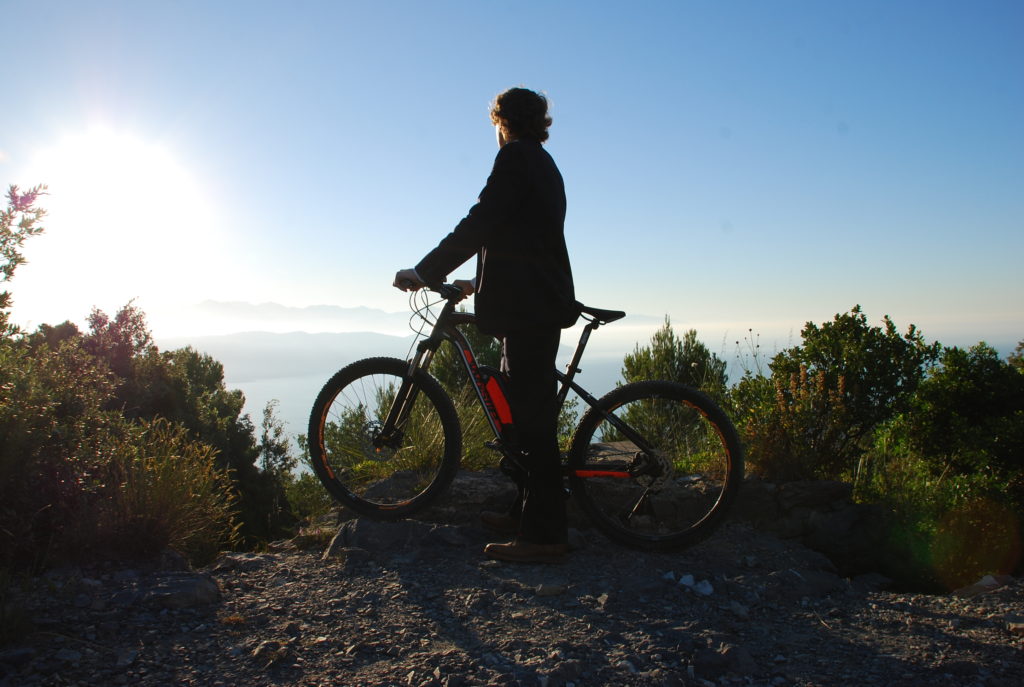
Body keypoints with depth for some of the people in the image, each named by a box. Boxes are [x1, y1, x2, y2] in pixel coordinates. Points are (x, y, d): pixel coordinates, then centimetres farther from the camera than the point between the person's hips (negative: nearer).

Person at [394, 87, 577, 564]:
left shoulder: (515, 157, -6)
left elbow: (478, 224, -16)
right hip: (542, 301, 10)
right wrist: (479, 282, 34)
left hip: (527, 306, -10)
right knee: (527, 409, 15)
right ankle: (527, 513, 24)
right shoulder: (544, 165, 24)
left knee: (532, 416, -9)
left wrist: (426, 272, -13)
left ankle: (543, 536, -4)